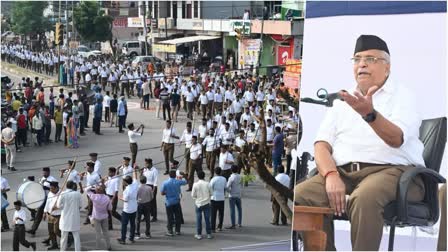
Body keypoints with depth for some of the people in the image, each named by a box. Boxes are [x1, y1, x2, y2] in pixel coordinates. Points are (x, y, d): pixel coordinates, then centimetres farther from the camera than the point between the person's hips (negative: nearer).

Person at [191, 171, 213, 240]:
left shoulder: (195, 184, -10)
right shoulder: (207, 184, -7)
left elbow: (193, 195, -5)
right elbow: (210, 194, 1)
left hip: (199, 204, -1)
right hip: (206, 203, 1)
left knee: (199, 219, 6)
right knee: (207, 219, 7)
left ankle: (199, 234, 9)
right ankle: (209, 234, 11)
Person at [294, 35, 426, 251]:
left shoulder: (402, 96, 6)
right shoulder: (343, 100, 21)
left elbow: (396, 139, -15)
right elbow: (322, 144, 9)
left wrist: (370, 114, -35)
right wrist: (332, 176, -12)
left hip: (391, 170, -4)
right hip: (343, 171, 5)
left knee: (364, 198, -38)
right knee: (300, 196, -23)